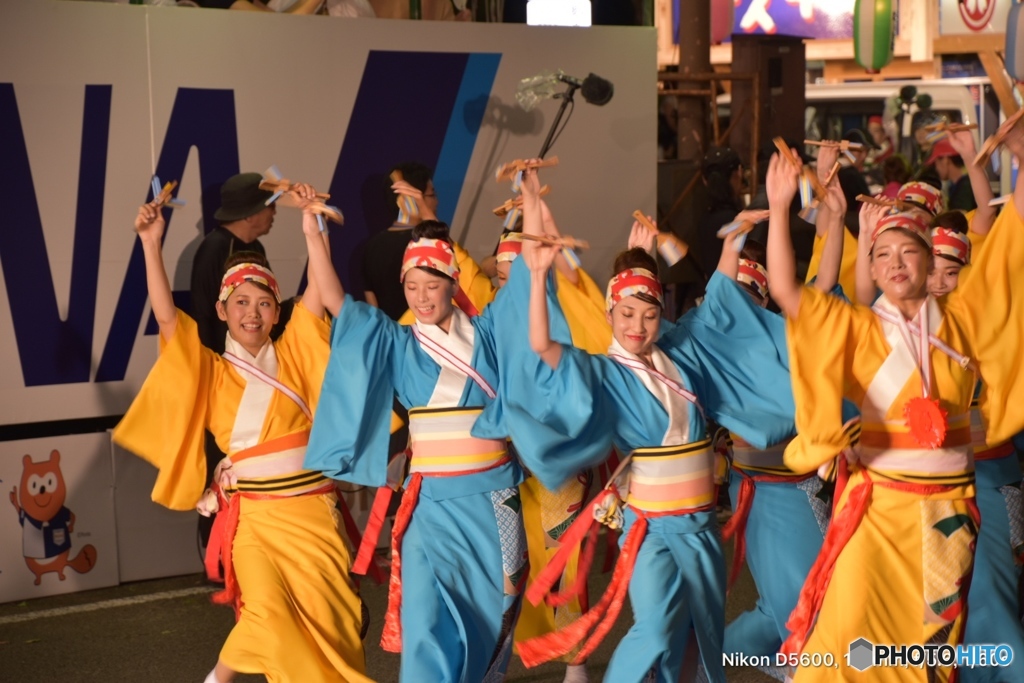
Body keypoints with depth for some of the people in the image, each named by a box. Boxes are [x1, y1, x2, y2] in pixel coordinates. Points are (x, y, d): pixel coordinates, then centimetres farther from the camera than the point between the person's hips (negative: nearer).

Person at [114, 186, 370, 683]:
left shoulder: (291, 354, 6)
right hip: (253, 511, -2)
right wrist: (151, 244, -14)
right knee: (267, 614, -10)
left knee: (328, 616, 5)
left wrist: (313, 230, -12)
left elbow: (318, 294, -3)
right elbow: (166, 316, -7)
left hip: (310, 507, 2)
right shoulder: (211, 369, 3)